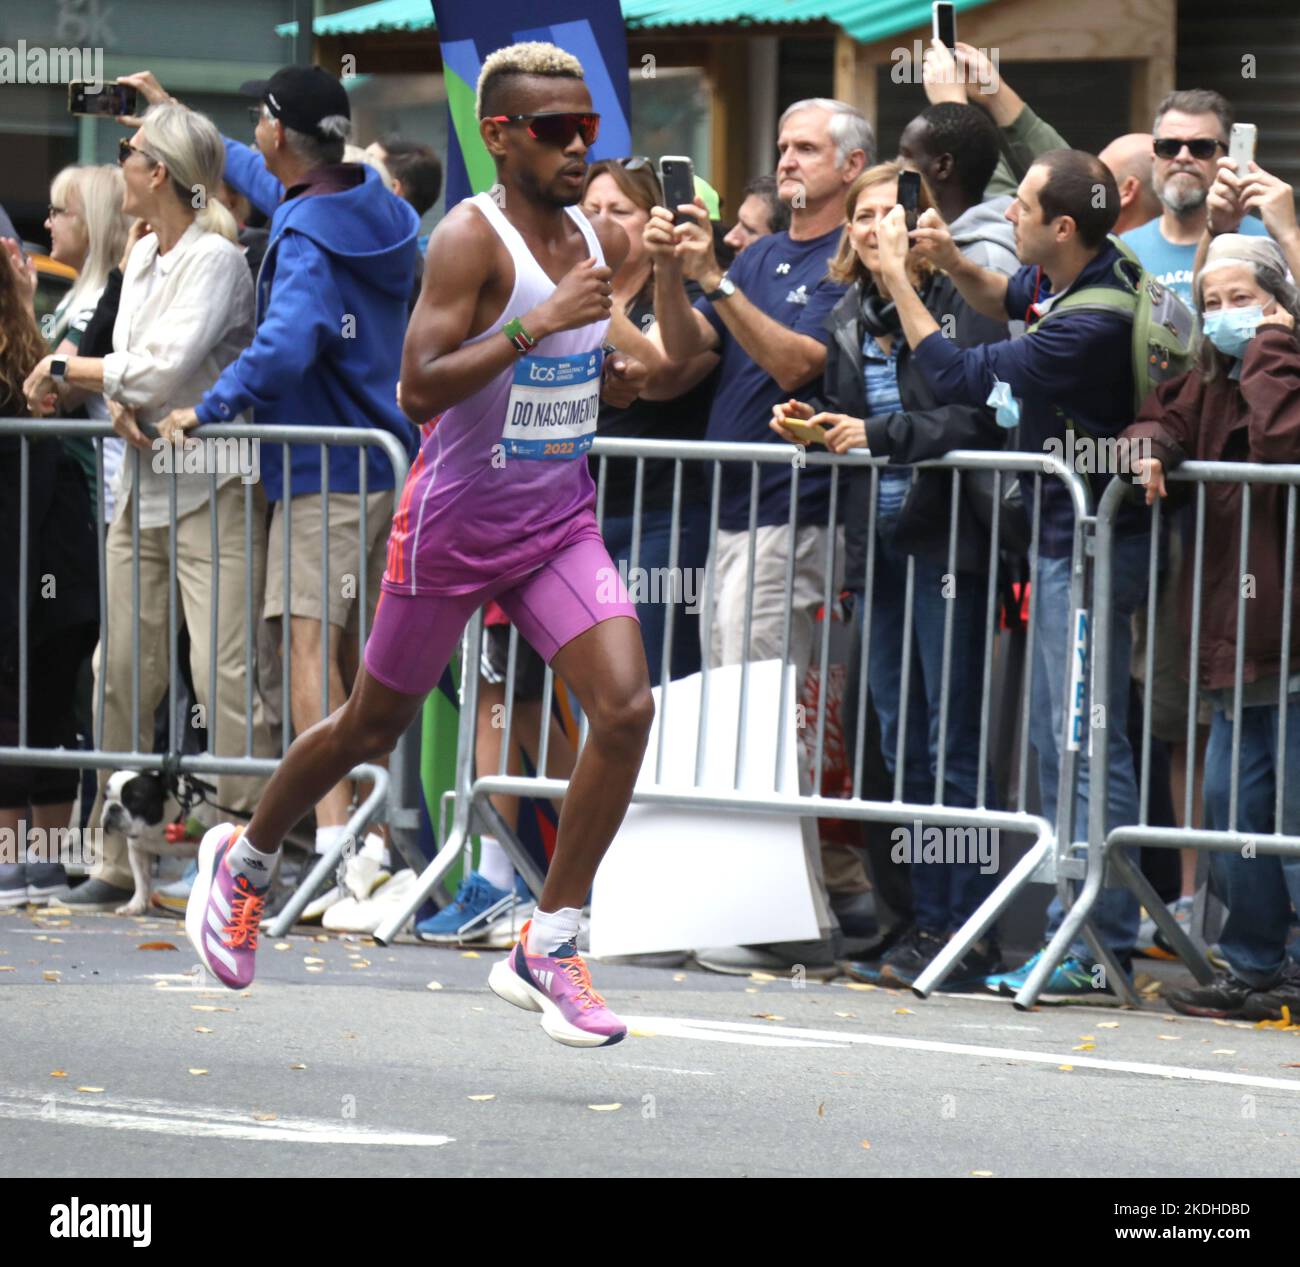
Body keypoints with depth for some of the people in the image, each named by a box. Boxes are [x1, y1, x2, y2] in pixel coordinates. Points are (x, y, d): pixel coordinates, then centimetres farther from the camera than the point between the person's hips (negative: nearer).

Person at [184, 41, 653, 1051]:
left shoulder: (602, 239, 4)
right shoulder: (471, 239, -18)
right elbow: (420, 389, -28)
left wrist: (614, 378, 3)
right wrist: (536, 327, -35)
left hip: (560, 522, 5)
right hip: (456, 522, -5)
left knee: (627, 709, -15)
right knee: (374, 729, 10)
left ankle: (547, 949, -6)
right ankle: (244, 861, 38)